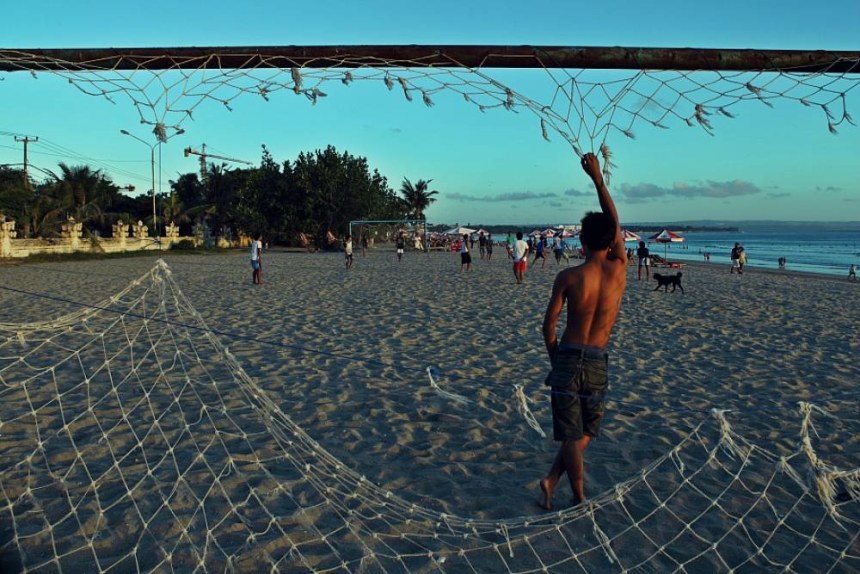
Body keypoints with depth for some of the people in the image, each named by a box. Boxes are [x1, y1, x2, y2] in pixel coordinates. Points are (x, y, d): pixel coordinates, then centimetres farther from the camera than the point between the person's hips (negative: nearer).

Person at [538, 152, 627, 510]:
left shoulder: (568, 277, -9)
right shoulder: (619, 270, -4)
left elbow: (549, 325, -7)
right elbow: (615, 222, 8)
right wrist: (597, 178, 13)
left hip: (568, 358, -2)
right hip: (598, 363, 2)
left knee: (571, 435, 7)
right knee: (585, 433, 19)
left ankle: (580, 499, 13)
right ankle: (552, 479, 11)